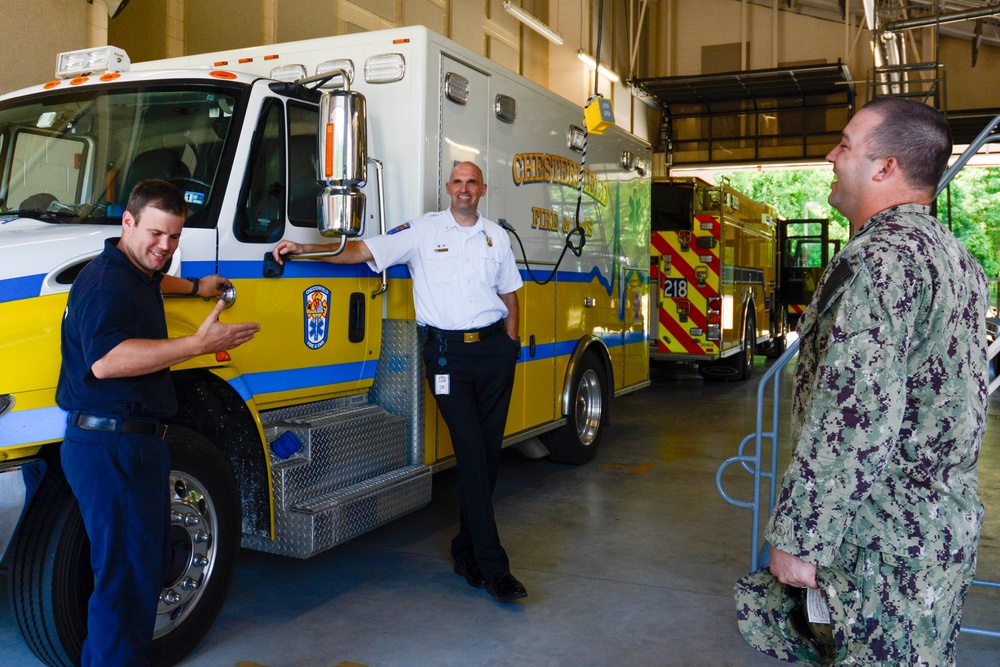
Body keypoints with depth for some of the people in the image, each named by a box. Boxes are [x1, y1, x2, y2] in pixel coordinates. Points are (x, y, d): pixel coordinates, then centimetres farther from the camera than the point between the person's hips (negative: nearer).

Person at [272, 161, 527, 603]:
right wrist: (303, 248, -13)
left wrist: (510, 345, 11)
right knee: (470, 453, -10)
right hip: (447, 352, -4)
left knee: (489, 450, 5)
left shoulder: (497, 236, 13)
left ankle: (466, 550, 20)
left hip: (494, 349, 4)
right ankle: (493, 567, -6)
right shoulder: (423, 230, 4)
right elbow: (362, 251, -2)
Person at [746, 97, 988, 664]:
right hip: (951, 526, 10)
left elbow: (853, 419, -27)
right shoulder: (958, 256, 11)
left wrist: (798, 538, -20)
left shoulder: (879, 260, -21)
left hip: (888, 541, -10)